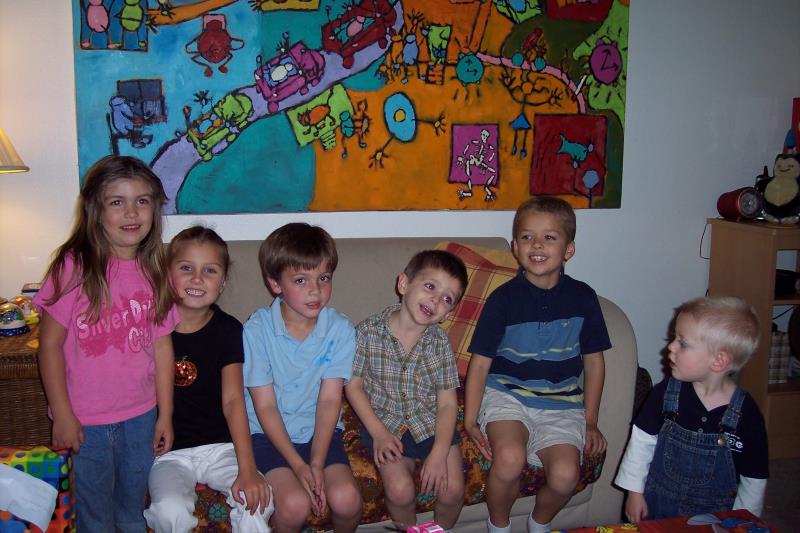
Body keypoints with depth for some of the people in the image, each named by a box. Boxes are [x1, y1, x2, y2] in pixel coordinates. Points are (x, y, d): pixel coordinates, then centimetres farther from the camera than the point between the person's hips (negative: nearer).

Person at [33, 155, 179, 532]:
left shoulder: (154, 272, -1)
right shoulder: (73, 267, -15)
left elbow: (162, 346, 2)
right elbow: (50, 344, -11)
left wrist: (165, 415, 4)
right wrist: (62, 415, -11)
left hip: (141, 416, 4)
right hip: (87, 420, -3)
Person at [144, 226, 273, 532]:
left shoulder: (227, 329, -2)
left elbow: (233, 400, -10)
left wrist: (247, 469, -20)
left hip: (221, 446, 1)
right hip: (169, 452, 0)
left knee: (256, 499, -23)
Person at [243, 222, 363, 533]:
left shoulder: (340, 329, -8)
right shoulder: (257, 329, -13)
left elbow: (329, 401, -9)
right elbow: (265, 406, -12)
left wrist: (317, 464, -18)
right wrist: (298, 465, -18)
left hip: (320, 431, 2)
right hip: (270, 433, -2)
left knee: (346, 499, -18)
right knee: (294, 503, -24)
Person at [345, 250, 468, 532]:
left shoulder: (439, 342, -7)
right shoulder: (368, 331, -12)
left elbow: (447, 403, -7)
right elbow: (353, 385, -4)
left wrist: (439, 453, -17)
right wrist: (378, 433, -12)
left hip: (431, 423, 2)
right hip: (386, 421, -1)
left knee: (452, 490, -12)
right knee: (400, 491, -21)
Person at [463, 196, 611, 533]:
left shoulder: (582, 298, 0)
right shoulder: (504, 298, -6)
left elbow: (594, 361, 9)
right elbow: (480, 362, -4)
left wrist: (590, 422, 7)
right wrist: (470, 420, -11)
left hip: (562, 404, 2)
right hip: (507, 394, -2)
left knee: (565, 475, -21)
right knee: (510, 458, -29)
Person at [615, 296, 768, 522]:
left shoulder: (746, 414, -17)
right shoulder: (665, 393, -13)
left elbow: (754, 479, -6)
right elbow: (642, 441, -3)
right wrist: (635, 491, -1)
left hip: (714, 515, -1)